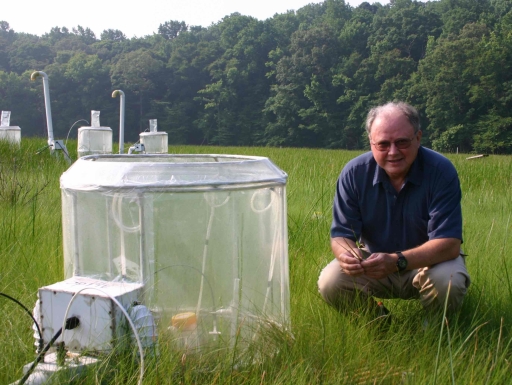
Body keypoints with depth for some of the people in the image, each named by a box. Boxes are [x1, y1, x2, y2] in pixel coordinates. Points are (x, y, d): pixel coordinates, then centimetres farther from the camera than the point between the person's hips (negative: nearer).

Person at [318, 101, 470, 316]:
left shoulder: (441, 171, -21)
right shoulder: (354, 173, -14)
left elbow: (449, 243, -26)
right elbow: (341, 235, -12)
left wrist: (397, 261, -43)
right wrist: (346, 254, -38)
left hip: (426, 261, -1)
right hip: (374, 262, 2)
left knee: (447, 284, -34)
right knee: (330, 283, -24)